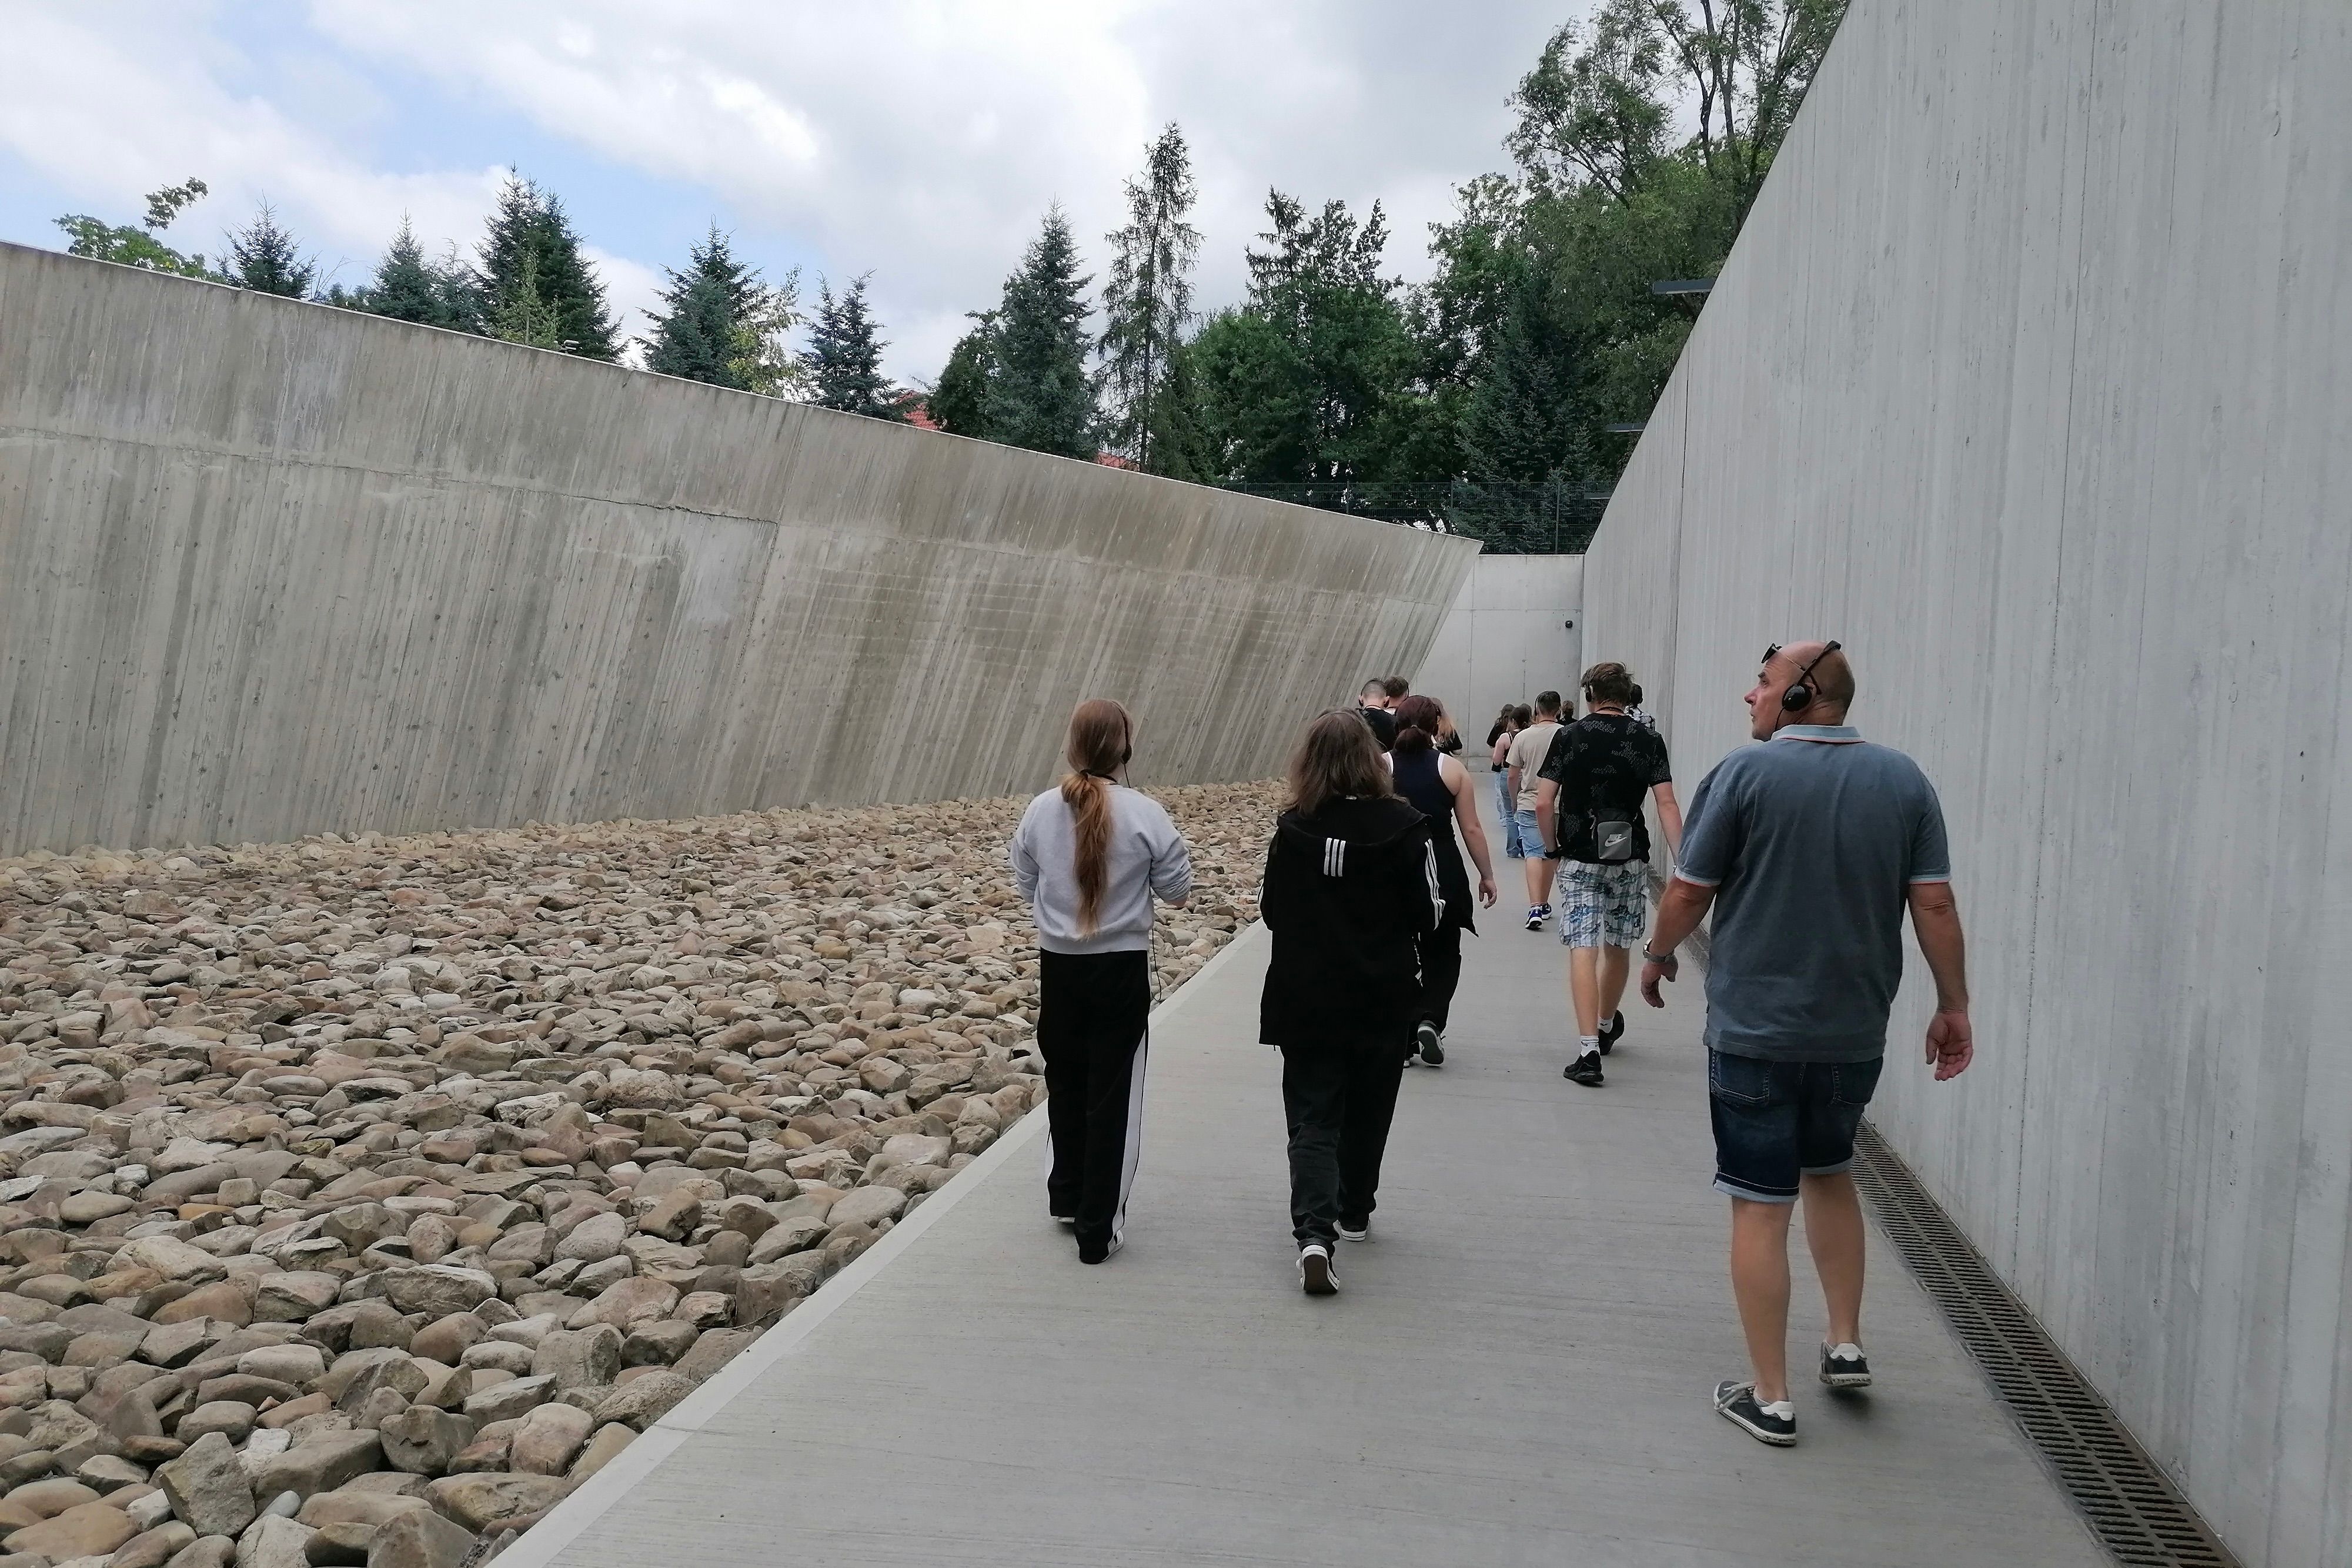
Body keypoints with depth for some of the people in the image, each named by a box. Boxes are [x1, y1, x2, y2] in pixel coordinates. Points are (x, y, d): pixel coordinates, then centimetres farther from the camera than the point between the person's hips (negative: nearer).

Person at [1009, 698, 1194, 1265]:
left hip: (1058, 965, 3)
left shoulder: (1042, 810, -6)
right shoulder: (1145, 814, -14)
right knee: (1113, 1095, 6)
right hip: (1122, 968, -3)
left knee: (1064, 1084, 21)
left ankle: (1068, 1198, 36)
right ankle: (1099, 1228, 9)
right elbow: (1176, 890, -5)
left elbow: (1025, 884, 6)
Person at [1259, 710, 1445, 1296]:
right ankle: (1353, 1213, 35)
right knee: (1366, 1112, 19)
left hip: (1305, 1000, 0)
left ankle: (1314, 1231, -14)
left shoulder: (1292, 829, -9)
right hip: (1383, 999, 1)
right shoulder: (1404, 826, -11)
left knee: (1312, 1120, 3)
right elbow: (1428, 915, -5)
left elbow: (1272, 913, 0)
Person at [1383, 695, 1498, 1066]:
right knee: (1442, 953, 16)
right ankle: (1430, 1020, -4)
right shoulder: (1452, 768, -2)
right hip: (1443, 873, 0)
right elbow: (1472, 829, -1)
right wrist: (1486, 874, 8)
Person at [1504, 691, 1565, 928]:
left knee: (1534, 854, -3)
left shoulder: (1523, 736, -3)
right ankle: (1544, 904, 25)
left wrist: (1514, 802, 18)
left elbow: (1513, 776, 2)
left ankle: (1535, 907, -18)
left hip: (1529, 804, -1)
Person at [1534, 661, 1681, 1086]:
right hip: (1630, 860, 2)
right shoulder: (1648, 741, 0)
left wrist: (1552, 847, 9)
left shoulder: (1569, 737, -2)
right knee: (1618, 948, 19)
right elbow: (1666, 804, -7)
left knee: (1583, 951, -5)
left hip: (1580, 860, -2)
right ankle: (1608, 1026, 39)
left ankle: (1589, 1049, -15)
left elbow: (1543, 803, -6)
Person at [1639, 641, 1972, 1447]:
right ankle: (1846, 1345, 31)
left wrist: (1657, 956, 10)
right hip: (1856, 1031, 5)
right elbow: (1935, 906, -2)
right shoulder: (1904, 780, 0)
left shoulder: (1745, 773, -12)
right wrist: (1953, 1006, 8)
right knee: (1830, 1174, 27)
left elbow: (1688, 894, -7)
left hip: (1755, 1030, -5)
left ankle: (1770, 1397, 11)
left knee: (1761, 1207, 4)